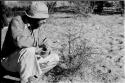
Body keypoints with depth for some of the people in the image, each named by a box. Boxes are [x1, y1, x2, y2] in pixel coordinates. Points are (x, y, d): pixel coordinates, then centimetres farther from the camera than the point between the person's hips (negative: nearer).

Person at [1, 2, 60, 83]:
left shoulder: (36, 26, 1)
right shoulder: (17, 21, -22)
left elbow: (35, 47, 8)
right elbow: (19, 41, -40)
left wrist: (46, 49, -14)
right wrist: (40, 43, -29)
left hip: (27, 60, 7)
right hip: (10, 61, -7)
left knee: (55, 57, -1)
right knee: (29, 50, -38)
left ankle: (31, 74, 1)